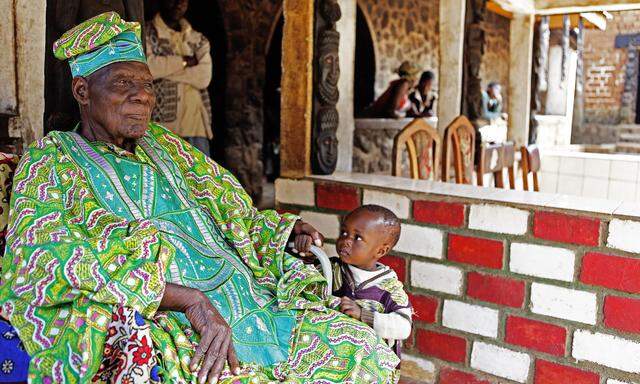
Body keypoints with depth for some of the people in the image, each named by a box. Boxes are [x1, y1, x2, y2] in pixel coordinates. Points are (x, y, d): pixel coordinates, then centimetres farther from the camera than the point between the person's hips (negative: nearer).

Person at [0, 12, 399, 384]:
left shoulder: (167, 146, 19)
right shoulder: (51, 162, 2)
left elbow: (235, 216, 26)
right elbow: (50, 262, -15)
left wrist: (287, 228, 4)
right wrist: (190, 299, -24)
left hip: (255, 305, 6)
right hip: (166, 332, -5)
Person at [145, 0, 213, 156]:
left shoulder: (198, 40, 16)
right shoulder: (146, 34, 5)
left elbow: (203, 77, -1)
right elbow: (146, 66, -14)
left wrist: (164, 67, -6)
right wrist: (184, 61, -4)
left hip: (195, 124, 4)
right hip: (160, 123, -3)